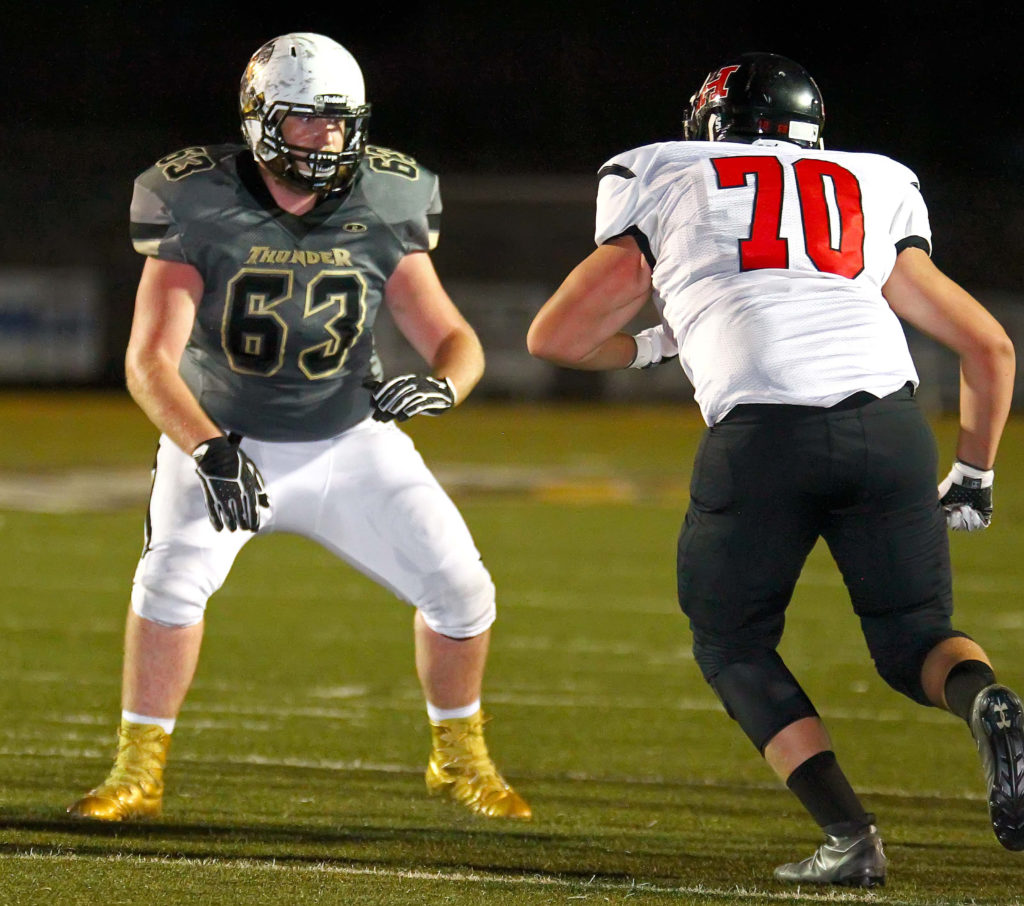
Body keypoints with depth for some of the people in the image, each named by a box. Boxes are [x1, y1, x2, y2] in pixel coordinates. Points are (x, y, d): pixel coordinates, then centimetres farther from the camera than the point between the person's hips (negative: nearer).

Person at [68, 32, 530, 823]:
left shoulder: (379, 212, -11)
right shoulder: (201, 208, -19)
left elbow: (453, 337, -7)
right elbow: (150, 358, -26)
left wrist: (442, 385, -31)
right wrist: (208, 448, -42)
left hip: (348, 441, 3)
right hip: (225, 438, -2)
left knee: (459, 587, -5)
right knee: (174, 574, -26)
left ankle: (460, 760, 19)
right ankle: (138, 775, -12)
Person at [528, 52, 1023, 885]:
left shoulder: (664, 188, 22)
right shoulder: (877, 193, 29)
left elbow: (554, 338, 25)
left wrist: (646, 349, 43)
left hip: (763, 432, -2)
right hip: (888, 420, 3)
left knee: (735, 647, 18)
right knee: (913, 639, 19)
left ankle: (850, 835, 1)